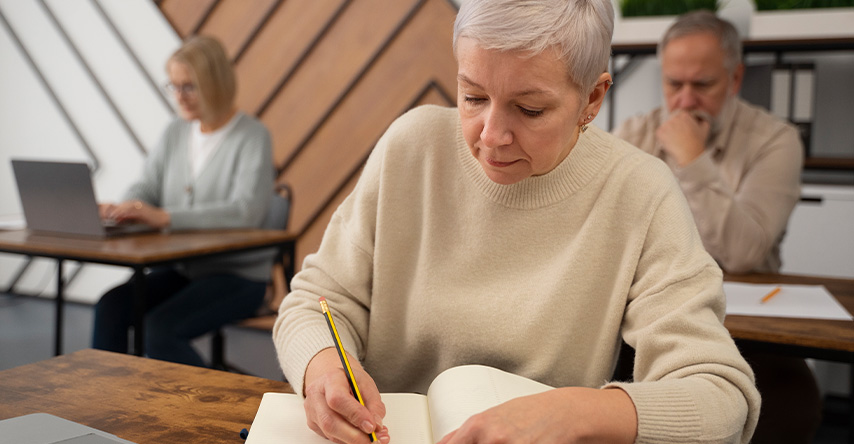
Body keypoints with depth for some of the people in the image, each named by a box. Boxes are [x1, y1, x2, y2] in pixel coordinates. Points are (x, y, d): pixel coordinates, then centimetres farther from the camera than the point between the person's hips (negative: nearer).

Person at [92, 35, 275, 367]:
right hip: (181, 268, 6)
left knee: (160, 327, -26)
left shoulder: (252, 137, -11)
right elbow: (147, 188, 11)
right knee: (110, 306, -18)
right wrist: (121, 210, -15)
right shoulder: (175, 133, 12)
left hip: (239, 275, -6)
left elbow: (245, 212, -24)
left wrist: (163, 216, -32)